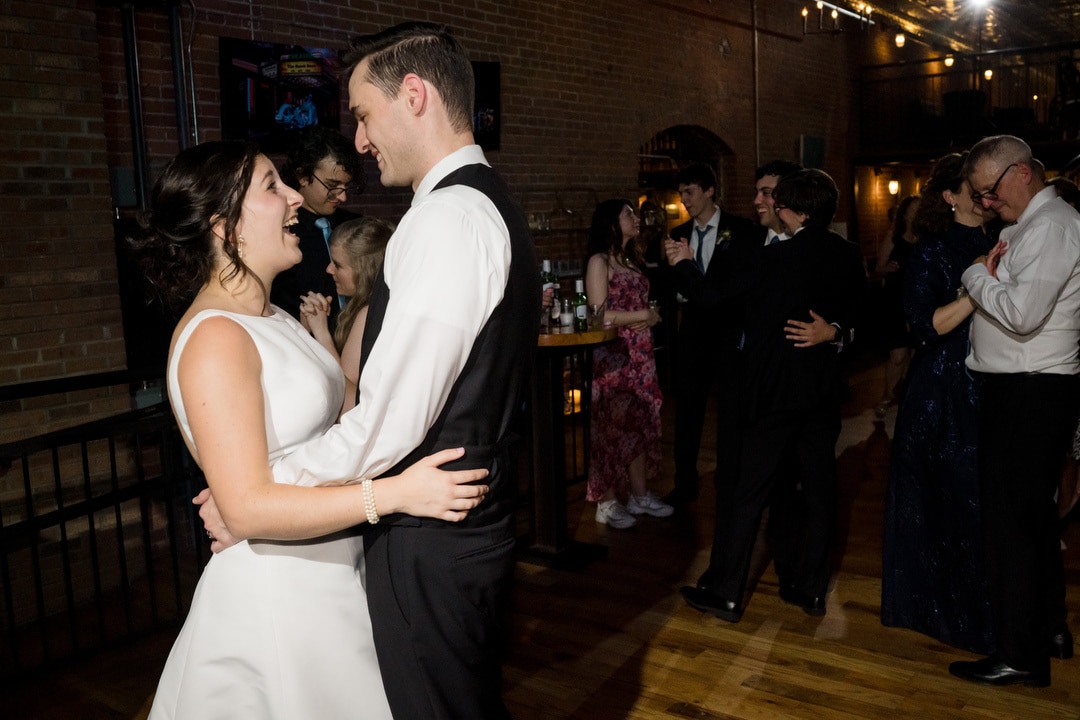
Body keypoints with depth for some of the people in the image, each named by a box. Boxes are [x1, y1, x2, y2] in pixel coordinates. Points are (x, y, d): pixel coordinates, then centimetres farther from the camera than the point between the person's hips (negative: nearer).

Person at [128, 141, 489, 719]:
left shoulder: (273, 319, 9)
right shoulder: (214, 338, -21)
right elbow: (248, 507, -26)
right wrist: (395, 493, -27)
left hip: (328, 579, 9)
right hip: (276, 598, -9)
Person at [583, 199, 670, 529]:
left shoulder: (634, 260, 16)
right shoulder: (599, 262, -8)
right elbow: (600, 315, -15)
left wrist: (650, 316, -2)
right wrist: (644, 315, -8)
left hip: (640, 354, 7)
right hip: (612, 356, -7)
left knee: (640, 423, 10)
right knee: (612, 426, -2)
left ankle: (639, 495, 21)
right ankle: (607, 503, 8)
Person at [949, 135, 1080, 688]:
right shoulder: (1028, 226, 16)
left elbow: (1022, 314, -25)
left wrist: (975, 275, -11)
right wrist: (990, 274, 1)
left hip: (1030, 396, -10)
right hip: (1024, 391, 10)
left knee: (1011, 518, -4)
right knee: (1035, 512, 18)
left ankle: (1020, 655, 7)